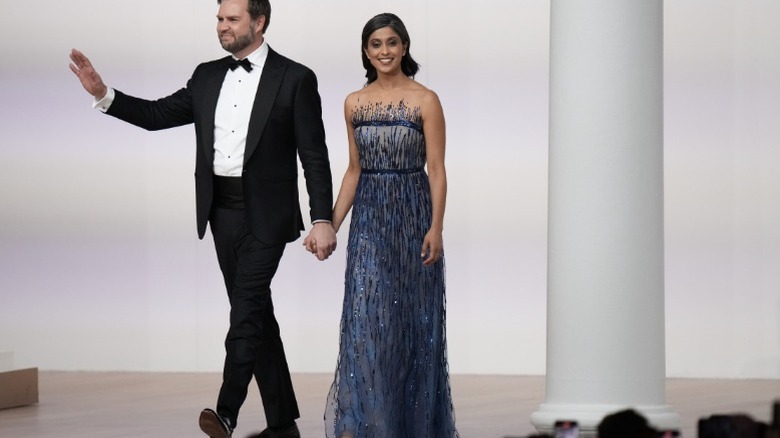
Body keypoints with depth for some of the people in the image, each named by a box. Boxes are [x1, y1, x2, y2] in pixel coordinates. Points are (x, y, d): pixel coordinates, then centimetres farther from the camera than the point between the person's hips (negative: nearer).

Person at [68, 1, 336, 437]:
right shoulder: (208, 77, 10)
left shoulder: (295, 79, -6)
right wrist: (103, 93, -6)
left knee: (246, 310, -15)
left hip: (265, 214, -6)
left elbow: (315, 155, -8)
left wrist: (323, 220, -13)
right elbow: (159, 114, 7)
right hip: (223, 210, 6)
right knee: (255, 313, 9)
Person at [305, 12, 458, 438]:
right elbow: (354, 170, 12)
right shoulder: (354, 103, 7)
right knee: (366, 318, -2)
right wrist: (331, 225, 6)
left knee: (411, 317, 3)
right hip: (368, 218, 3)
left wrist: (435, 228, -17)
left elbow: (436, 169, -8)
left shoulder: (425, 100, -5)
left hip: (412, 214, -3)